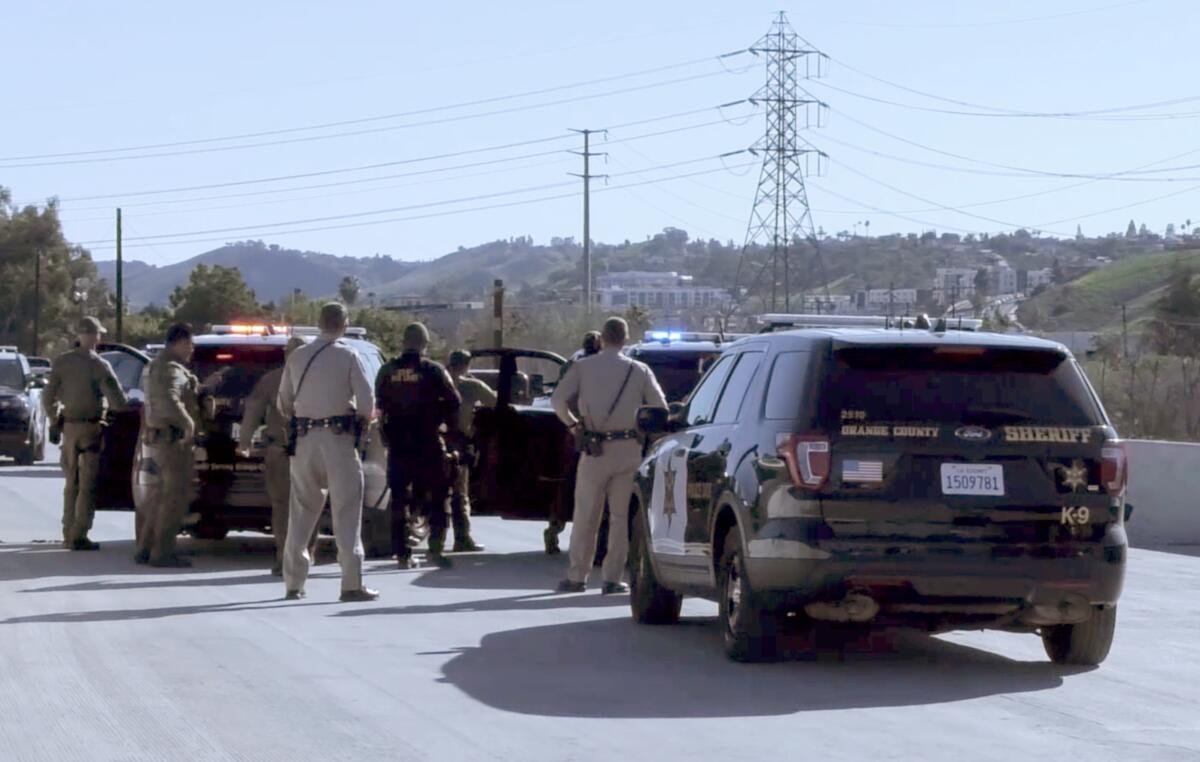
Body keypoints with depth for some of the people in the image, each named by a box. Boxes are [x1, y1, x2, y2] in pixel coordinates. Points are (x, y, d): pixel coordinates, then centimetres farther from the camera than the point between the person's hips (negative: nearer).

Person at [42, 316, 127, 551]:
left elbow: (48, 396, 1)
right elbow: (116, 399, -17)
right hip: (92, 428, -4)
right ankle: (79, 536, -6)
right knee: (87, 485, -1)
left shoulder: (62, 362, 0)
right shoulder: (99, 365, -13)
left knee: (72, 483, 16)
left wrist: (55, 418, 14)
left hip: (69, 426, 5)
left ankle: (68, 535, 18)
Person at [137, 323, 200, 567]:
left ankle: (145, 549, 18)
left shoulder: (156, 366, 19)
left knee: (165, 496, 16)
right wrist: (188, 425, -23)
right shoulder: (170, 369, -16)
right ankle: (162, 552, -8)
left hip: (157, 437, 11)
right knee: (176, 496, -7)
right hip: (172, 439, -11)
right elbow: (169, 401, -30)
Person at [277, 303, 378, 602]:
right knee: (346, 510, -3)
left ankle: (293, 583, 16)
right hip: (338, 439, -4)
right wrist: (363, 420, 10)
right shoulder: (347, 356, -5)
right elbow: (366, 400, -8)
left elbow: (283, 402, 12)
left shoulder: (297, 356, 7)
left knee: (302, 510, 14)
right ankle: (352, 585, -9)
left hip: (304, 440, 4)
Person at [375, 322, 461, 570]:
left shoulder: (387, 372, 5)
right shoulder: (433, 370, -6)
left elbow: (378, 407, 10)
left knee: (399, 498, 9)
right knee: (436, 497, 4)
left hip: (397, 445, 3)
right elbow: (454, 402, -6)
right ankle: (436, 549, -6)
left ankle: (402, 554, 7)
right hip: (428, 444, -3)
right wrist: (450, 426, 9)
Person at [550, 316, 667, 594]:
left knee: (585, 516, 8)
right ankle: (613, 578, 4)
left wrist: (572, 424, 7)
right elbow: (660, 407, 2)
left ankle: (576, 577, 10)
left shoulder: (583, 367, 0)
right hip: (628, 449, 1)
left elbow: (558, 400, -6)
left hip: (595, 449, -1)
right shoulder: (639, 371, 3)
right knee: (621, 515, 7)